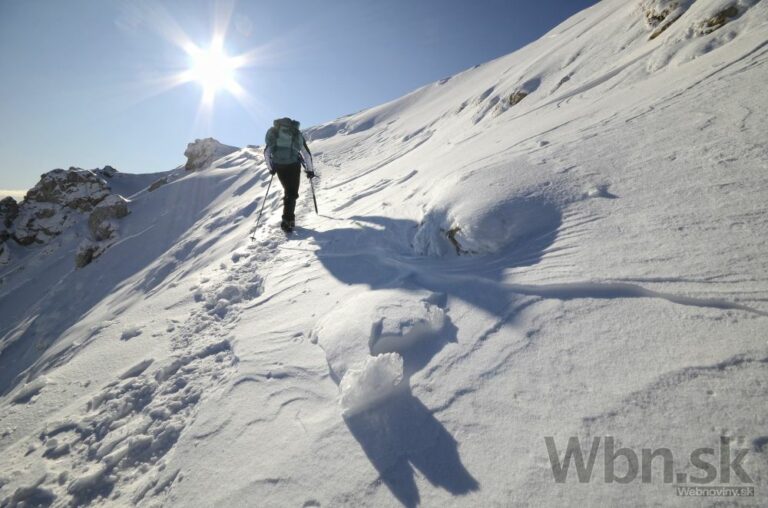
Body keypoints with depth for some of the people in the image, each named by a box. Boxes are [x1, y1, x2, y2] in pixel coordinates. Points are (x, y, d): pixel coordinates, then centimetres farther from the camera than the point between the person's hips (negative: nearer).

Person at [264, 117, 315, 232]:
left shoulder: (273, 132, 18)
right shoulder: (297, 133, 15)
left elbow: (267, 152, 12)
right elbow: (306, 153, 13)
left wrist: (271, 167, 21)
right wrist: (310, 170, 20)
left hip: (278, 165, 3)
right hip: (293, 164, -2)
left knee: (288, 191, 20)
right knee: (292, 193, 3)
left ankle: (290, 218, 20)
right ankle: (287, 220, -11)